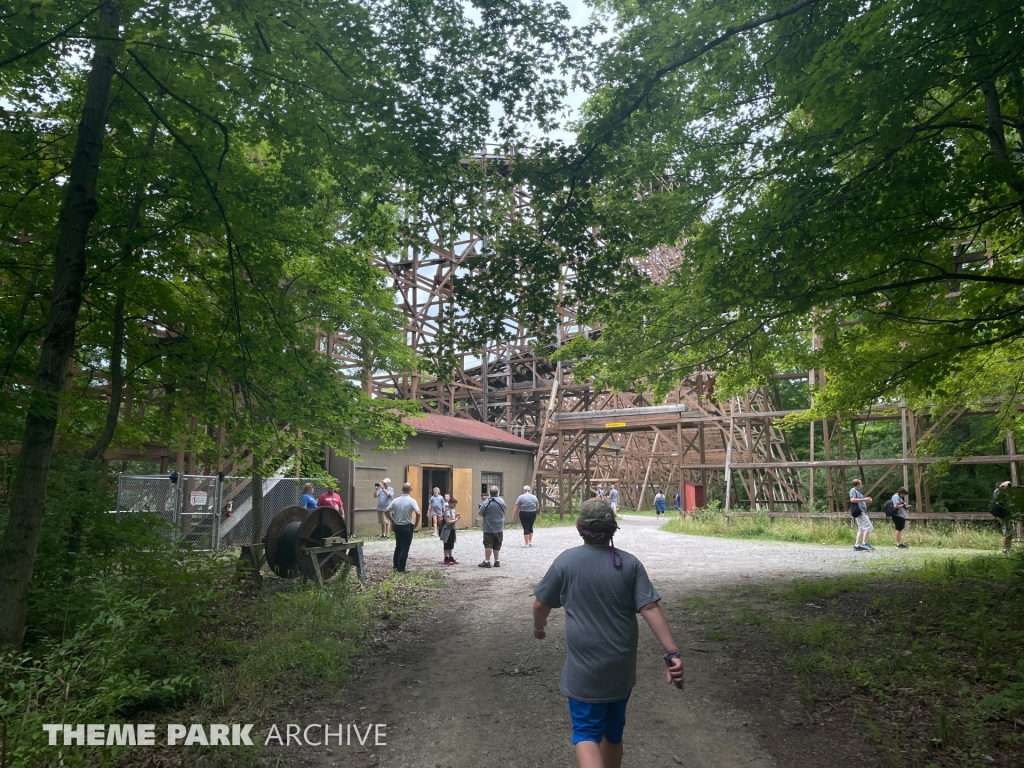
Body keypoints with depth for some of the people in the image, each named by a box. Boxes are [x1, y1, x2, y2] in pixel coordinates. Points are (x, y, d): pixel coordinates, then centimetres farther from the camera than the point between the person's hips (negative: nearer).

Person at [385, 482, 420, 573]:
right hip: (407, 527, -5)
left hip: (397, 526, 5)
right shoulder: (412, 501, -13)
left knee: (398, 546, 19)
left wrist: (392, 521, 11)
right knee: (405, 548, 2)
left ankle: (395, 565, 23)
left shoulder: (395, 500, 0)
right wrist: (416, 524, -9)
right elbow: (418, 513, -23)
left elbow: (386, 511, 1)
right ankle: (401, 568, 2)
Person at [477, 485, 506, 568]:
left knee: (488, 545, 0)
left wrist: (478, 511, 11)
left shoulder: (486, 502, -15)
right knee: (497, 545, 12)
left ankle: (487, 561, 0)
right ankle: (496, 561, 16)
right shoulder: (502, 501, -1)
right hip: (499, 527, 4)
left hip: (488, 528, -4)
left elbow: (481, 514, -10)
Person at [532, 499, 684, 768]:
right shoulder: (630, 563, -5)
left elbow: (540, 604, 1)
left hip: (584, 668, -3)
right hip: (622, 668, 3)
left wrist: (539, 627, 21)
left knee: (586, 733, 3)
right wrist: (672, 653, -14)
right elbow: (650, 609, -13)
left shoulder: (566, 561, -8)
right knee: (613, 731, 22)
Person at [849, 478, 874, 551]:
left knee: (861, 529, 9)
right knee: (868, 526, -15)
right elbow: (852, 499, -20)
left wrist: (867, 501, 13)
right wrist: (863, 499, -21)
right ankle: (864, 543, -16)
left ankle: (857, 545, 9)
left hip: (862, 512, 10)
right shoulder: (853, 490, -6)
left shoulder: (858, 491, 24)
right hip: (858, 512, -10)